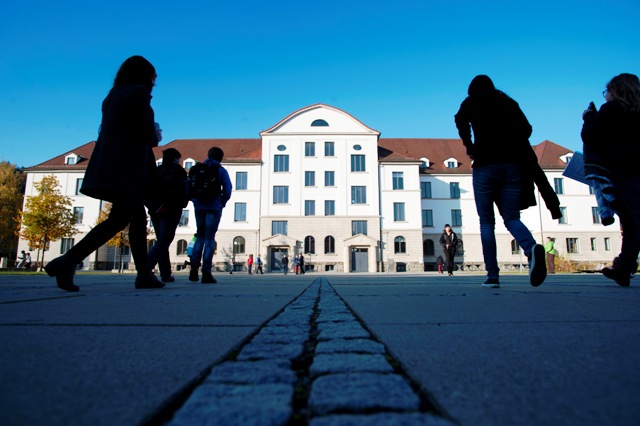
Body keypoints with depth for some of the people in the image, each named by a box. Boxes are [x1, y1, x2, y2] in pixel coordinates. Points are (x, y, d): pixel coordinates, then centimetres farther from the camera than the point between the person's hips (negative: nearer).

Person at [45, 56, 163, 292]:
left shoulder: (112, 95, 22)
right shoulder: (140, 92, -2)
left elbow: (109, 130, 19)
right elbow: (147, 134, -10)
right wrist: (156, 137, 13)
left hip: (107, 164, 9)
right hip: (128, 167, -8)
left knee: (138, 219, 9)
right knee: (119, 219, -9)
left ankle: (144, 274, 10)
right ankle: (67, 262, -15)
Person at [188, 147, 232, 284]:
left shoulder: (197, 169, 11)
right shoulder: (221, 170, 0)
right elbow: (227, 191, -7)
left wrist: (195, 201, 12)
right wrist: (222, 203, 7)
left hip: (199, 206, 4)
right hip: (214, 207, -4)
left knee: (200, 236, 16)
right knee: (210, 238, -1)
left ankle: (194, 269, 6)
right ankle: (206, 272, -5)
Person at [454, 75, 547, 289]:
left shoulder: (471, 102, 10)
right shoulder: (508, 102, 18)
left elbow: (460, 120, -11)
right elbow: (526, 128, 6)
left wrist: (469, 146, -1)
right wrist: (514, 150, 16)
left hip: (485, 166, -3)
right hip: (512, 165, 3)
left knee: (486, 221, 3)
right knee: (512, 218, 7)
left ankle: (492, 275, -2)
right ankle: (532, 248, -24)